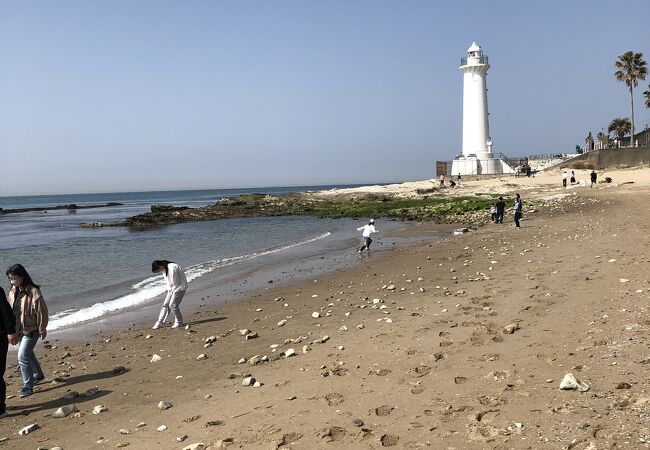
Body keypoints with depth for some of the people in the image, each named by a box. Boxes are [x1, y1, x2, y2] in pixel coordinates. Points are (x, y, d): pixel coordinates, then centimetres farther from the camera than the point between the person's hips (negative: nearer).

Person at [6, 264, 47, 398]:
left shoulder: (33, 292, -21)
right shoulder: (13, 291, 1)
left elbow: (41, 312, -17)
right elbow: (9, 309, 11)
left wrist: (42, 330, -11)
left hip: (31, 330, -8)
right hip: (19, 330, 8)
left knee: (23, 356, -11)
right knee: (28, 354, 22)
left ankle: (28, 386, 1)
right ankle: (38, 375, 43)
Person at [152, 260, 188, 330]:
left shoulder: (172, 269, -31)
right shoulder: (163, 269, -2)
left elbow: (176, 283, -22)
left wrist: (173, 291, -9)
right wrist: (169, 290, 4)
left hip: (179, 287, -9)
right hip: (172, 289, 9)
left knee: (173, 305, -12)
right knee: (166, 304, 5)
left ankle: (179, 322, 3)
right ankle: (160, 322, 11)